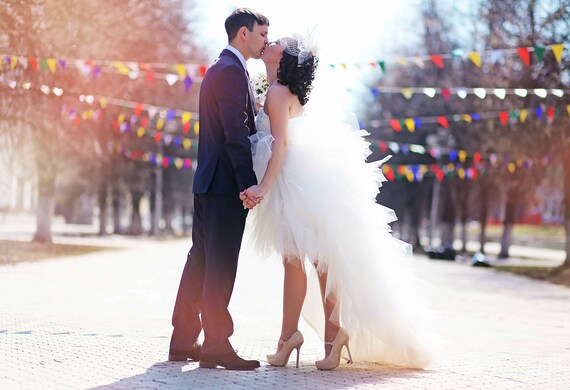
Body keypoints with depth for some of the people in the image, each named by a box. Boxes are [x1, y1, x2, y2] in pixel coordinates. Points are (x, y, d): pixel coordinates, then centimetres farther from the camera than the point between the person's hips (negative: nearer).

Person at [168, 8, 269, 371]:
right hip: (226, 183, -10)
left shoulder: (218, 69, 20)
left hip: (209, 181, 10)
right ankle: (217, 343, -1)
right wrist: (249, 184, -21)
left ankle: (183, 340, 18)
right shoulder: (232, 70, -12)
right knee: (221, 264, -5)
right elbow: (236, 133, -20)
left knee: (201, 260, 12)